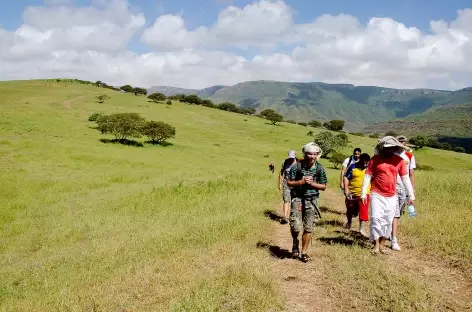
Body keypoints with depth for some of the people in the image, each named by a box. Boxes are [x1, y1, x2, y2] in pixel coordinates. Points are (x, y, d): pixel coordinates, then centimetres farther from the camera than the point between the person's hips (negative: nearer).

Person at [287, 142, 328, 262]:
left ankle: (304, 252, 20)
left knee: (308, 228, 4)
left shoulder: (320, 169, -1)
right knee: (296, 226, -12)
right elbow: (289, 182, 0)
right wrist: (301, 182, -16)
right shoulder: (297, 166, -6)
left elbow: (324, 186, 5)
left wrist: (312, 183, -12)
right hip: (297, 198, -2)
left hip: (312, 200, 2)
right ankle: (295, 242, 22)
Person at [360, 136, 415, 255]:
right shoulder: (375, 159, -2)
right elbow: (367, 176, -1)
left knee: (388, 221, 6)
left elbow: (405, 178, 5)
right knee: (376, 218, -7)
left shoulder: (399, 160, 3)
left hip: (392, 197, 2)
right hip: (377, 195, -2)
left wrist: (411, 195, 3)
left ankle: (382, 244, 17)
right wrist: (363, 193, -7)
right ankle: (376, 245, 0)